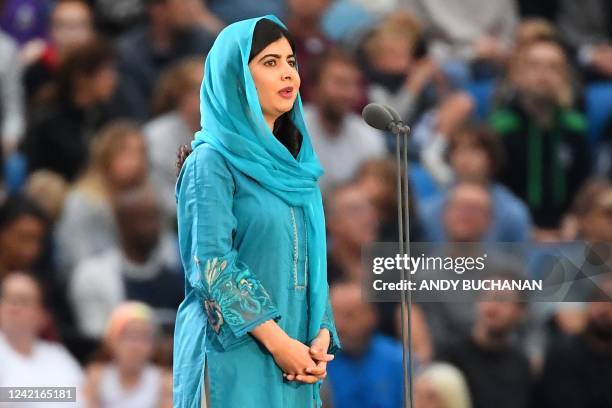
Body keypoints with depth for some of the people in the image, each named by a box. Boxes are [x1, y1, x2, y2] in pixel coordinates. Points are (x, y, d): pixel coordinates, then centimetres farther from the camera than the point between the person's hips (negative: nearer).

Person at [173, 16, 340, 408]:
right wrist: (279, 342, -18)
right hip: (236, 355, -6)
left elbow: (310, 259, 14)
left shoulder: (293, 164, 14)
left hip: (294, 357, 6)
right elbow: (212, 264, -15)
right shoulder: (211, 162, -7)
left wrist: (322, 333, -3)